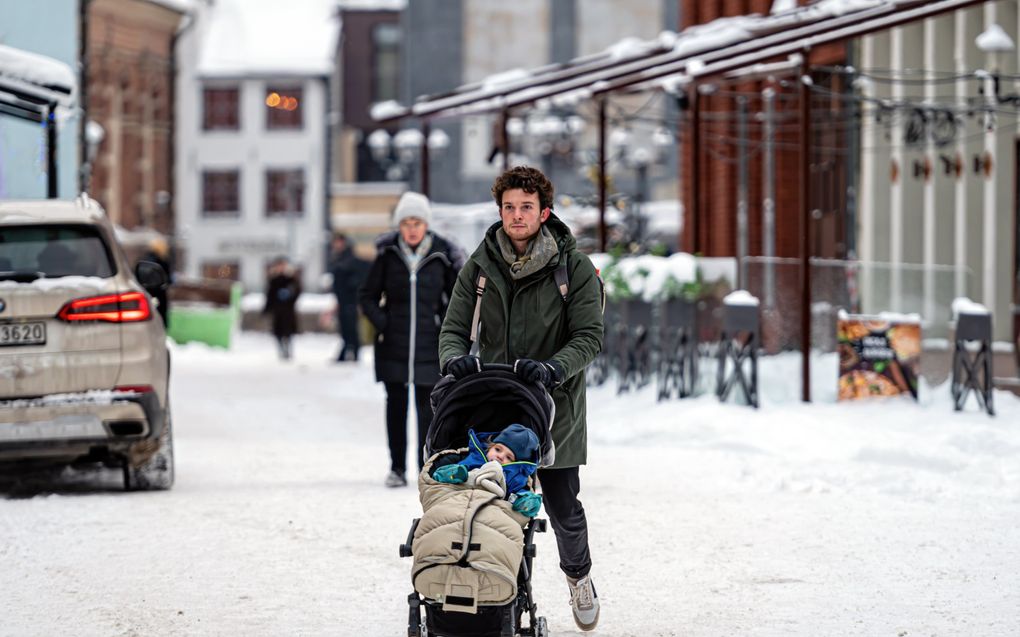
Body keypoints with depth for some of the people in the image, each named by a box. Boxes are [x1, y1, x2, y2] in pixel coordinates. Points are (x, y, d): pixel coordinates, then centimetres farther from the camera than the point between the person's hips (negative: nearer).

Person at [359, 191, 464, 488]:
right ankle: (397, 467, 14)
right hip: (393, 346, 1)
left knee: (427, 405, -1)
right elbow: (367, 296, 7)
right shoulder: (388, 255, -2)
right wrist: (381, 322, -6)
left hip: (429, 343, -1)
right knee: (396, 404, 5)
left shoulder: (442, 256, -3)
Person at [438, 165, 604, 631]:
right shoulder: (480, 267, 5)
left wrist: (553, 369, -26)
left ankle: (578, 575, 33)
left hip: (554, 409, -2)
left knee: (563, 508, 5)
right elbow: (454, 327, 4)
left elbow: (589, 335, -7)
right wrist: (455, 358, -20)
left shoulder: (573, 268, -2)